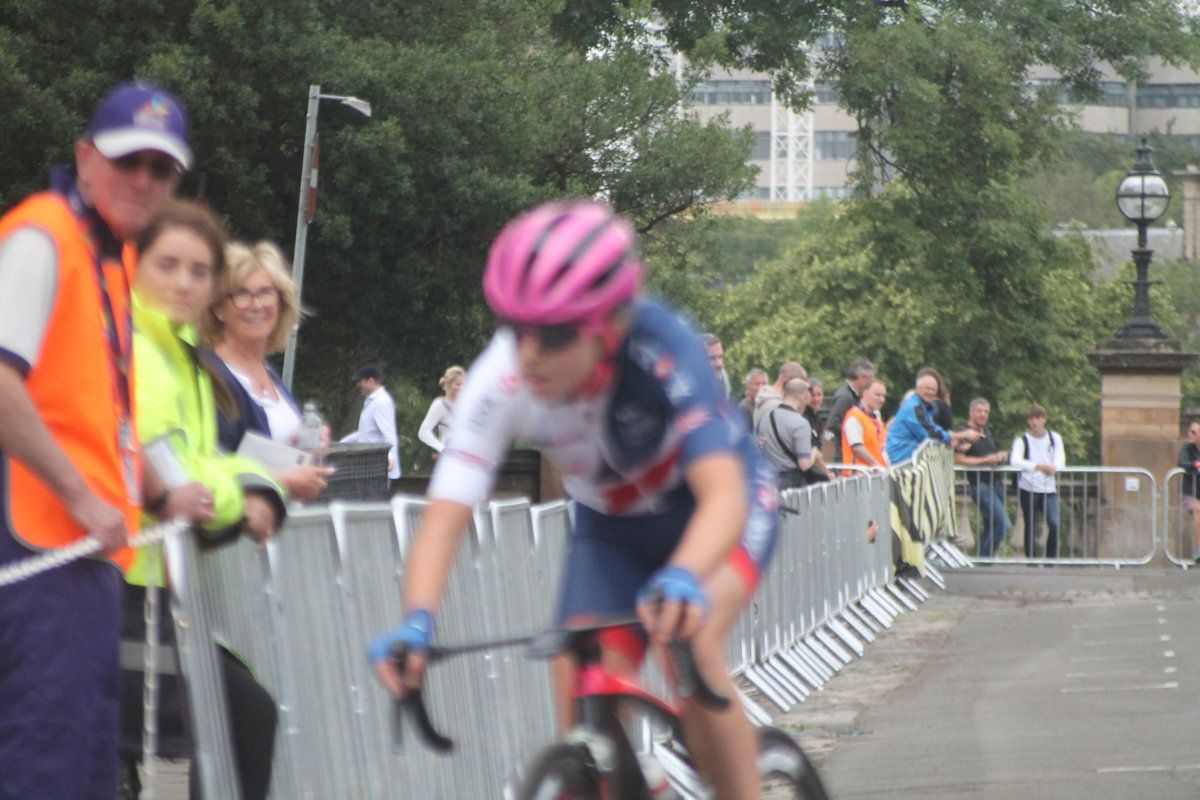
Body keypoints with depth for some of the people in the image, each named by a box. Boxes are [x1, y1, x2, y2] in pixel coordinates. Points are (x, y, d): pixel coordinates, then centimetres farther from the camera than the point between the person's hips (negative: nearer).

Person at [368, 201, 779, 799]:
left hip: (713, 510, -3)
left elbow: (724, 493, -46)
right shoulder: (501, 382, -28)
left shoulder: (660, 350, -37)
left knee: (688, 647, -32)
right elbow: (444, 517, -32)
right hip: (610, 529, 3)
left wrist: (683, 577, -66)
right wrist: (417, 620, -51)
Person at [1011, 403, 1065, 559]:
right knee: (1031, 528, 2)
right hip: (1028, 489, -1)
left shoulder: (1054, 438, 9)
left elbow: (1060, 461, 0)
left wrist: (1052, 468, -25)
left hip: (1049, 489, 1)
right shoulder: (1022, 440, 0)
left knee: (1054, 524, -14)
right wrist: (1038, 466, -30)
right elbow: (1015, 461, -18)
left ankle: (1051, 558, -3)